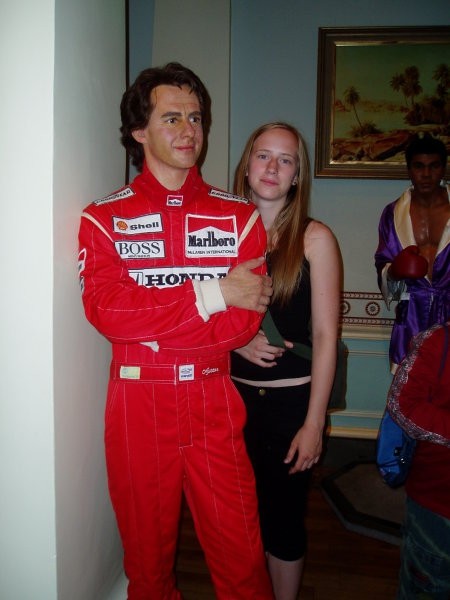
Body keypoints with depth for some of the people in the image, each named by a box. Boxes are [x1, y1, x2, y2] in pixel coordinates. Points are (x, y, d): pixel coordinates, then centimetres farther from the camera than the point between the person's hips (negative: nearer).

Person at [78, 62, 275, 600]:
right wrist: (212, 294, -17)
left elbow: (244, 321, -8)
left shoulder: (238, 217, 3)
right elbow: (107, 312, -16)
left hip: (214, 404, 1)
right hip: (137, 403, 0)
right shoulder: (103, 219, 0)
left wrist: (149, 326, -14)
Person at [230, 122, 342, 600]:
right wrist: (236, 342, -12)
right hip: (234, 394, 3)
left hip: (291, 399, -3)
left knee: (282, 516, 11)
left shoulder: (314, 238, -8)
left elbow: (325, 336, -9)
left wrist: (314, 423, -11)